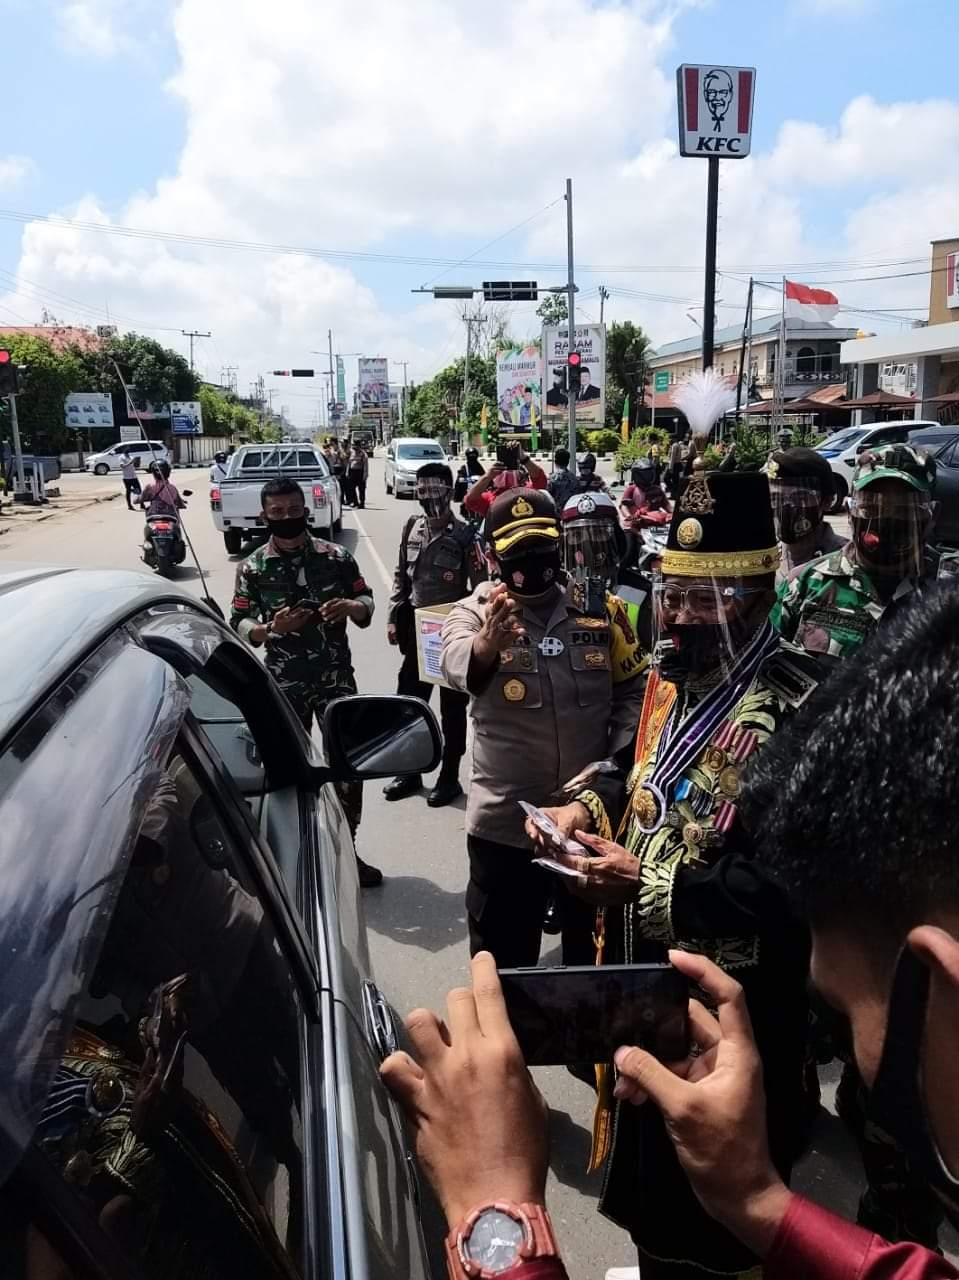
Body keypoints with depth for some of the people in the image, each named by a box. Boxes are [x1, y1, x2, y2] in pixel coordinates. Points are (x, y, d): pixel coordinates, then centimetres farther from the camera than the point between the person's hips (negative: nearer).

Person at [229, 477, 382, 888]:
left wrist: (349, 606, -16)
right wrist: (271, 628, -22)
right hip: (284, 685, 0)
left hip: (336, 679, 1)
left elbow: (367, 601, 7)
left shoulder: (336, 556, -1)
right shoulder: (253, 568, -2)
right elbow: (238, 627, -2)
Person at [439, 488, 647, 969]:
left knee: (595, 950, 23)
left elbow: (634, 689, 6)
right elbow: (457, 665, -28)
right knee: (502, 959, 16)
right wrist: (488, 642, -51)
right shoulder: (474, 612, -7)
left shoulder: (599, 608, 1)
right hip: (506, 821, -2)